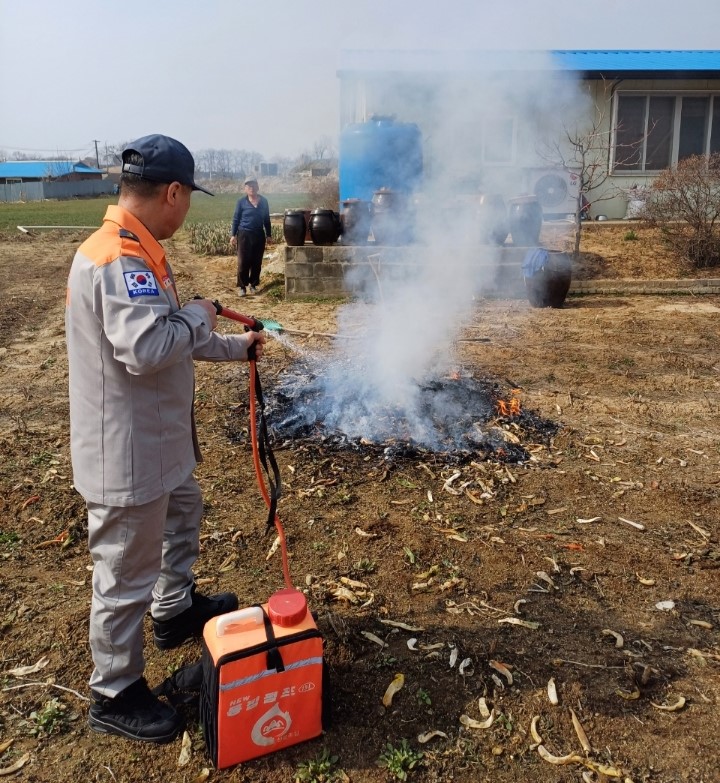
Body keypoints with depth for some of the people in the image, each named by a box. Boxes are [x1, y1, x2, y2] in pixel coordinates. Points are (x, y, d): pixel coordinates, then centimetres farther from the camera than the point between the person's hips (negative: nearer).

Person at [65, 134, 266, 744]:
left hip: (156, 440, 11)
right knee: (127, 573, 5)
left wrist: (236, 347, 24)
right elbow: (147, 347, -36)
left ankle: (176, 609, 54)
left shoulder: (137, 252, 9)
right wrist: (198, 314, -17)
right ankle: (115, 694, 25)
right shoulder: (117, 259, -25)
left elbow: (168, 341, 18)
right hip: (127, 453, -11)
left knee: (183, 514, 30)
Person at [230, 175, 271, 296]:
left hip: (259, 235, 3)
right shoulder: (241, 202, -2)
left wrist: (269, 234, 11)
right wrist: (233, 235, -5)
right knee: (243, 262, -6)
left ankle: (253, 285, 18)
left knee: (257, 262, 6)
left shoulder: (264, 201, 6)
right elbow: (236, 219, 0)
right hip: (244, 235, -3)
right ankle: (242, 286, 1)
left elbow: (266, 219, 12)